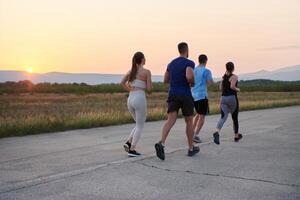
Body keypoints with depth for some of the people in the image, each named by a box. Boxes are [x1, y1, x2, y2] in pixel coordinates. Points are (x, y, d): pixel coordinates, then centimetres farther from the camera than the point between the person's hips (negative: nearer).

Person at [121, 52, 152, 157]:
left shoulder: (131, 70, 14)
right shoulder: (147, 71, -2)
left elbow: (122, 83, 6)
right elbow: (149, 88, -3)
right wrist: (149, 82, 18)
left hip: (130, 99, 6)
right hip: (140, 99, -6)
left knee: (139, 124, 21)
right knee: (140, 126, 4)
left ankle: (129, 143, 4)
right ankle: (132, 150, -1)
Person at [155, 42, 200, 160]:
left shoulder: (171, 64, 14)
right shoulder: (189, 63, -8)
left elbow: (165, 80, 19)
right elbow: (189, 76, -28)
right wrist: (192, 83, -5)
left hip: (173, 95, 4)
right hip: (186, 95, -4)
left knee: (171, 121, -9)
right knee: (189, 121, 12)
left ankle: (161, 144, -34)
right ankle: (191, 149, 22)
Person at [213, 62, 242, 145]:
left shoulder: (223, 76, 11)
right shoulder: (234, 77, -7)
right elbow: (232, 86, -20)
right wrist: (237, 89, -2)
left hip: (223, 98, 4)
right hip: (232, 98, -4)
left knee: (223, 117, -7)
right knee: (235, 117, 13)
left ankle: (217, 132, -34)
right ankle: (236, 136, 27)